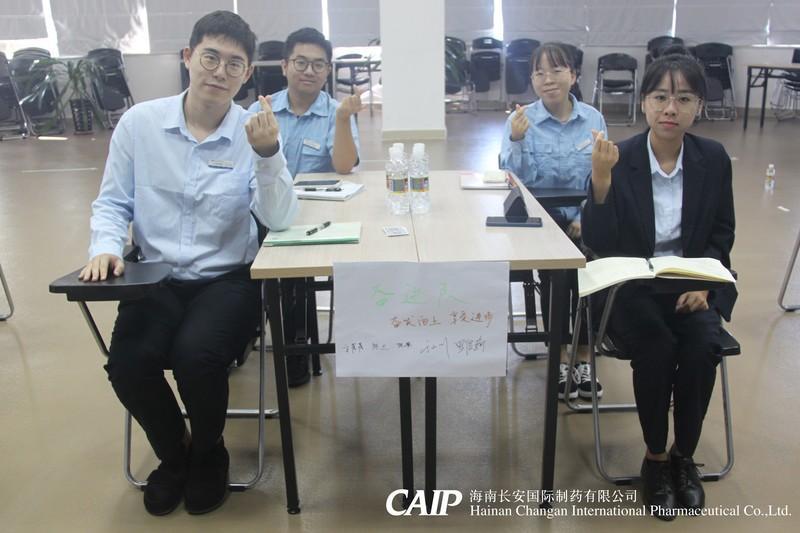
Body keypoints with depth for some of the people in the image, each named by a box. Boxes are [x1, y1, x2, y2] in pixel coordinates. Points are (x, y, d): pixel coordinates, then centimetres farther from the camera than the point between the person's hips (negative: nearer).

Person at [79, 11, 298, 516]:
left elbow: (279, 220, -15)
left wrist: (268, 154, -28)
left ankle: (209, 453, 8)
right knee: (128, 363, -22)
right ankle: (174, 452, 14)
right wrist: (106, 246, -11)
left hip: (227, 279, -2)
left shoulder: (256, 132, -5)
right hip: (155, 279, 2)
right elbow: (112, 202, 8)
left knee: (195, 356, -29)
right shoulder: (139, 121, 0)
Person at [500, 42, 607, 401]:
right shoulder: (521, 119, -3)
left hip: (581, 217, 2)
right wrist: (517, 141, -26)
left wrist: (586, 218, -9)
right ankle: (560, 358, -10)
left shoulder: (593, 119, 4)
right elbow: (518, 181, -11)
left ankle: (583, 358, -8)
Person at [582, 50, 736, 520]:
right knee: (657, 347, -29)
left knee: (704, 345, -26)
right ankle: (656, 458, -2)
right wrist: (601, 180, -29)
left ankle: (684, 456, 0)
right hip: (631, 287, -2)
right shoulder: (618, 159, -10)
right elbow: (599, 244, -16)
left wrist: (702, 281, -8)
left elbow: (722, 233, 9)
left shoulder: (714, 158, -1)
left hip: (694, 282, 3)